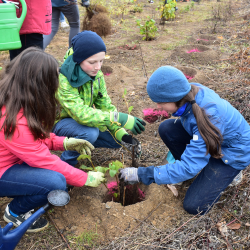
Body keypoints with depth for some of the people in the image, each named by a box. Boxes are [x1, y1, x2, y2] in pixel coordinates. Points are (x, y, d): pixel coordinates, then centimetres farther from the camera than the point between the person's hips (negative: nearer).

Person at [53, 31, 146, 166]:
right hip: (60, 121, -6)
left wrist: (121, 133, -22)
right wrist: (121, 119, -43)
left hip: (82, 120, 6)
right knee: (90, 133, -35)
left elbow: (105, 106, -9)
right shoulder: (63, 79, -31)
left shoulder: (96, 75, -9)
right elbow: (81, 114, -40)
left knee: (116, 140, -3)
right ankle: (66, 163, -9)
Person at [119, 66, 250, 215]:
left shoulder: (209, 116, -40)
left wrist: (142, 174, -36)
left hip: (233, 151, -7)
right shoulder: (190, 92, -19)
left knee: (194, 206, -12)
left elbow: (188, 168, -38)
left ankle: (227, 173, 10)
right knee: (166, 129, -15)